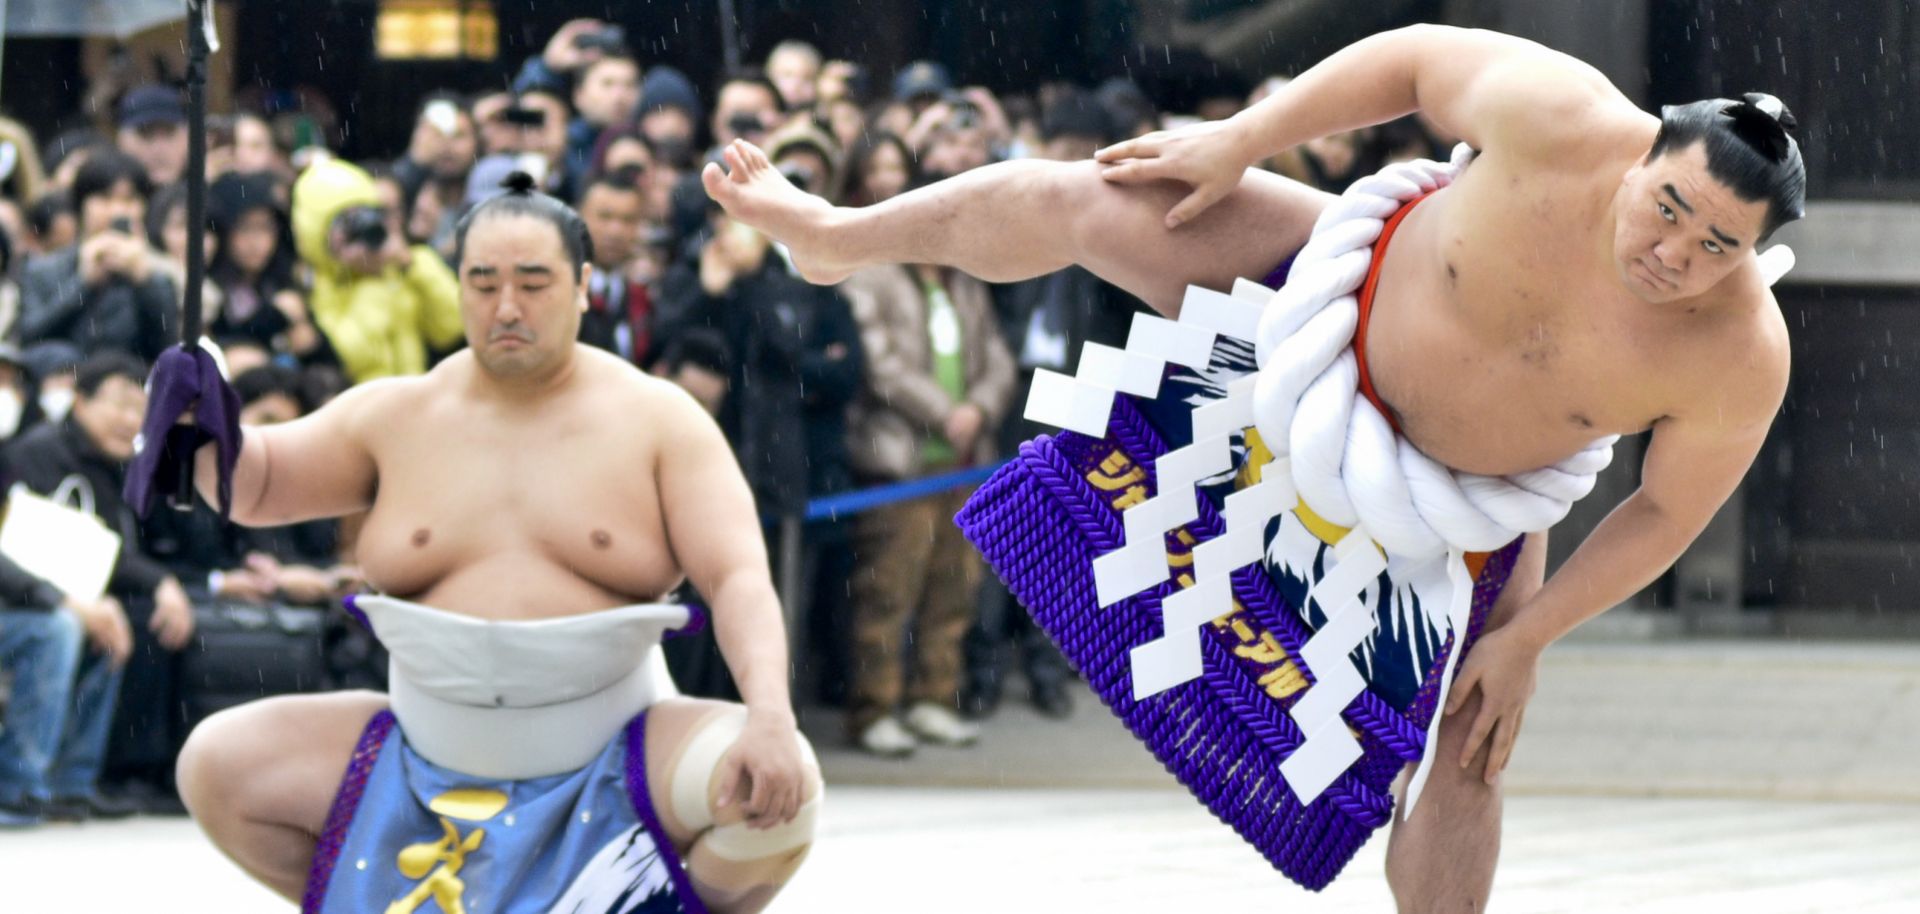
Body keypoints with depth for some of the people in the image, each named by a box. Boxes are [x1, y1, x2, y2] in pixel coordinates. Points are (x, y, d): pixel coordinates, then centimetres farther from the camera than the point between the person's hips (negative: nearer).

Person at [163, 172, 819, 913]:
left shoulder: (657, 420, -1)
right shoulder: (398, 417, 6)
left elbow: (738, 580, -9)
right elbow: (255, 487, 14)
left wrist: (770, 719, -26)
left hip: (613, 758, -3)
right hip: (429, 762, 3)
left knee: (780, 788, -30)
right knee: (216, 765, -11)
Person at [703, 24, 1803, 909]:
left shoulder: (1741, 357, -34)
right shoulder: (1558, 126, -38)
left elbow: (1669, 512, -18)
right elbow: (1413, 58, -19)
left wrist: (1523, 639, -14)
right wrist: (1237, 142, -13)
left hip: (1475, 485, 0)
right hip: (1349, 304, 0)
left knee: (1472, 746, -1)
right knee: (1079, 205, 0)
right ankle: (840, 238, 30)